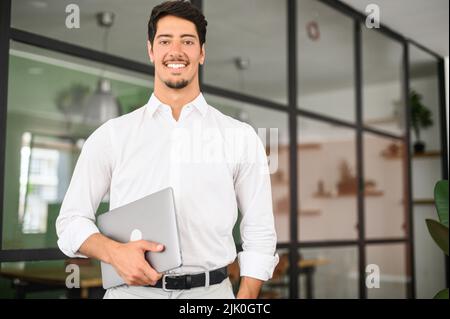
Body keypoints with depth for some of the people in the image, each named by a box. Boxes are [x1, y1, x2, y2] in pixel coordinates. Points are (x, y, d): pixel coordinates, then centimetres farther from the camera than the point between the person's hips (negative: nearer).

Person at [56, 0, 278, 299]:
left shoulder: (241, 137, 1)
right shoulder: (112, 135, 2)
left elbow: (259, 235, 2)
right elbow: (72, 219, 3)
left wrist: (245, 299, -8)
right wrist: (114, 251, -15)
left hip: (211, 291, 0)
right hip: (131, 289, 0)